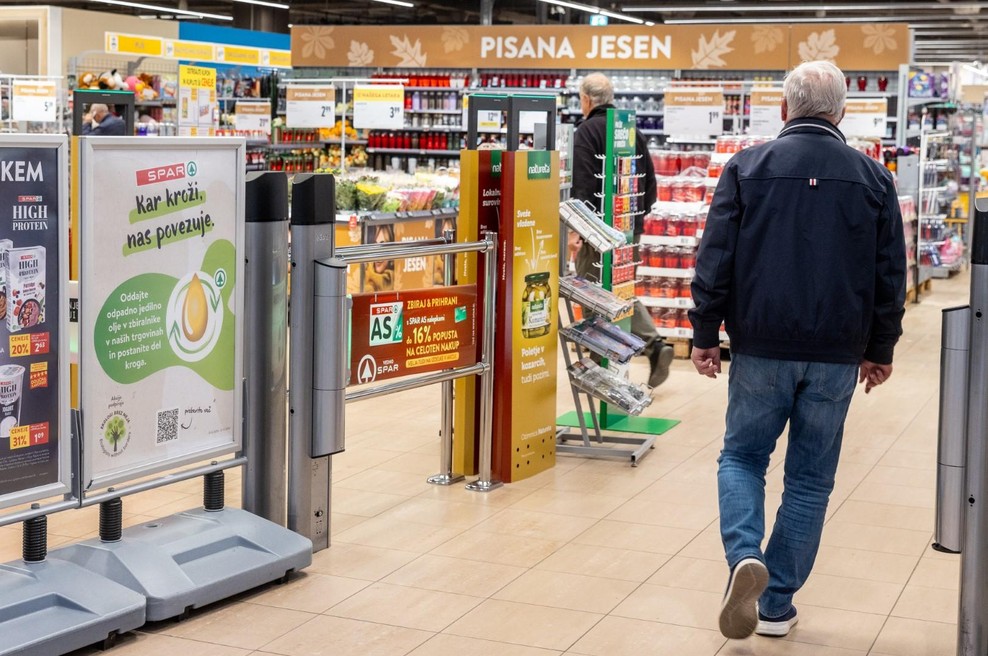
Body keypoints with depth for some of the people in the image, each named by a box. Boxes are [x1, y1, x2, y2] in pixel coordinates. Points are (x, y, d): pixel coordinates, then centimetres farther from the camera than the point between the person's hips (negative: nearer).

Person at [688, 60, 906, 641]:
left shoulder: (748, 167, -3)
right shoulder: (872, 178, 3)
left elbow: (715, 260, -4)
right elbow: (891, 275, 6)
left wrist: (706, 335, 4)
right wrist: (880, 349, 15)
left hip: (761, 348, -1)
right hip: (837, 354, 1)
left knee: (742, 457, 15)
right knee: (811, 479, 11)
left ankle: (745, 556, -11)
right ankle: (777, 604, 15)